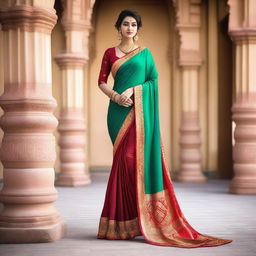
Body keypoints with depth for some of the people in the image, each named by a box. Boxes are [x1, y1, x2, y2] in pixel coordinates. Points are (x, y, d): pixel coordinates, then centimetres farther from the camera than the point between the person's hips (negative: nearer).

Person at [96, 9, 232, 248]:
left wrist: (133, 91, -12)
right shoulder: (110, 53, 12)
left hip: (140, 109, -1)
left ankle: (141, 215, -2)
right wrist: (116, 96, -11)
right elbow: (102, 82, 8)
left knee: (138, 156, -9)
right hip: (119, 110, 1)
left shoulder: (145, 52, 10)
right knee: (124, 158, -2)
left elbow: (153, 80, 3)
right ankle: (123, 218, 3)